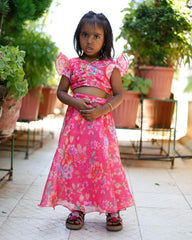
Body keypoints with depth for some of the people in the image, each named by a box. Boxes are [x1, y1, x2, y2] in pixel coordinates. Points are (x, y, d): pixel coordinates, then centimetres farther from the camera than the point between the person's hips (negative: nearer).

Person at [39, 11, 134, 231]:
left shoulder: (110, 66, 6)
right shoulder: (72, 64, 11)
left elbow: (119, 95, 3)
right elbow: (61, 91, 10)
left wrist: (102, 109, -13)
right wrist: (75, 102, -10)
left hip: (101, 119, -2)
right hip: (75, 117, 2)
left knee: (105, 161, -4)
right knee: (74, 160, -1)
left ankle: (112, 209, 8)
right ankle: (77, 208, 9)